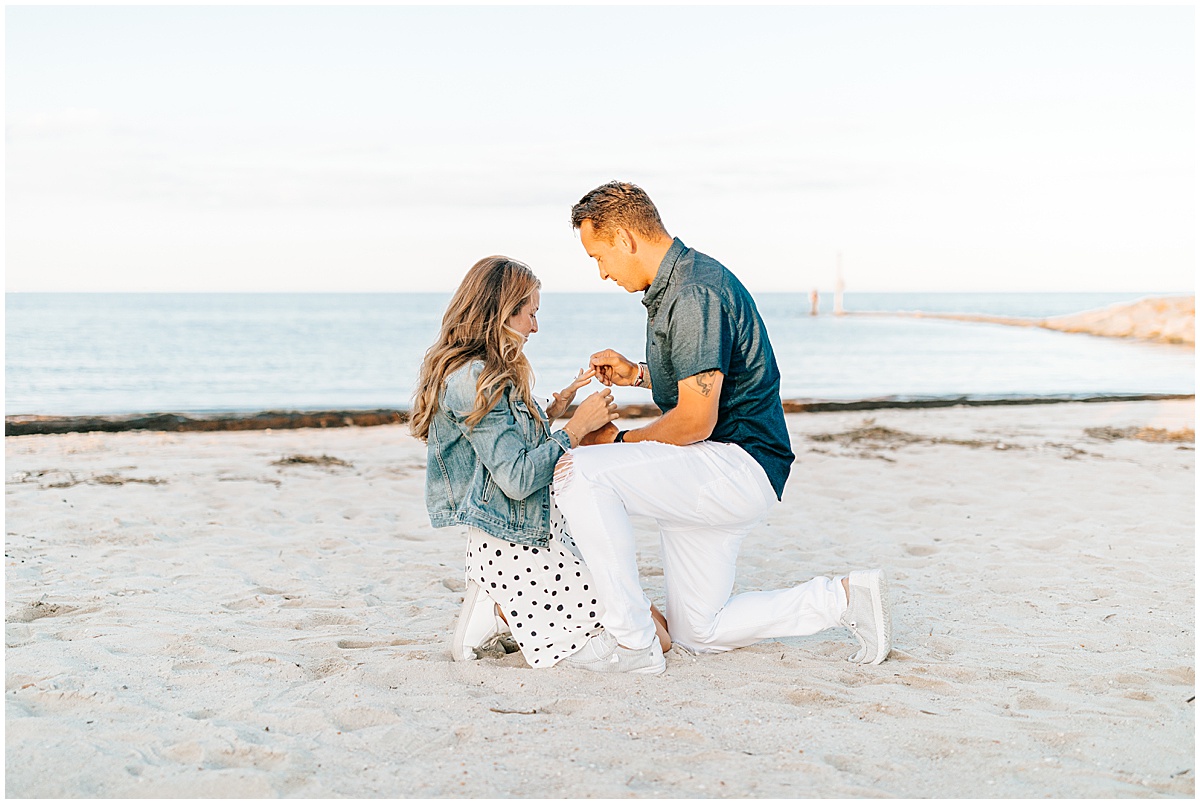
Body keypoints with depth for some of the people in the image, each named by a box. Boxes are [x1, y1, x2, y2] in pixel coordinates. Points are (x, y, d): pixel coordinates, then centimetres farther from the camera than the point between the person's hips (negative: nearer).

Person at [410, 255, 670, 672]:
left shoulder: (482, 375, 14)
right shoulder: (473, 380, -17)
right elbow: (518, 478, -21)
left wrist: (562, 402, 17)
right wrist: (578, 426, -11)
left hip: (541, 536, 11)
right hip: (514, 549, -11)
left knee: (654, 621, 12)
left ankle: (502, 605, 8)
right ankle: (503, 613, -3)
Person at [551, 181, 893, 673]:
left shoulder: (696, 293, -20)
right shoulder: (670, 288, 13)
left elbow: (695, 421, -24)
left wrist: (618, 443, -10)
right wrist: (636, 374, 12)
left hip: (740, 466, -11)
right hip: (709, 478, 11)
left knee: (579, 472, -27)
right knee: (699, 636, 15)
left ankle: (630, 641, -20)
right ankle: (842, 599, 19)